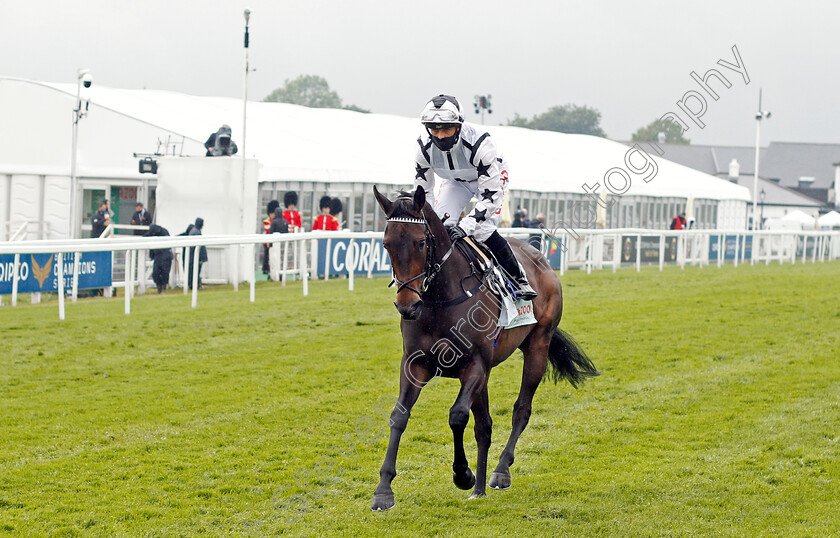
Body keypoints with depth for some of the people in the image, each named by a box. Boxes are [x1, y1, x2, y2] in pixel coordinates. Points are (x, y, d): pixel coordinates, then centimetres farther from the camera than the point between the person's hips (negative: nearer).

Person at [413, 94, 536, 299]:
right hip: (455, 181, 5)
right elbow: (421, 190, -11)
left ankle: (519, 278, -6)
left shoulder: (479, 142, -42)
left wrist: (466, 224, -50)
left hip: (492, 175, -5)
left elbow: (492, 196, -40)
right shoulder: (424, 147, -27)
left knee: (482, 230, -24)